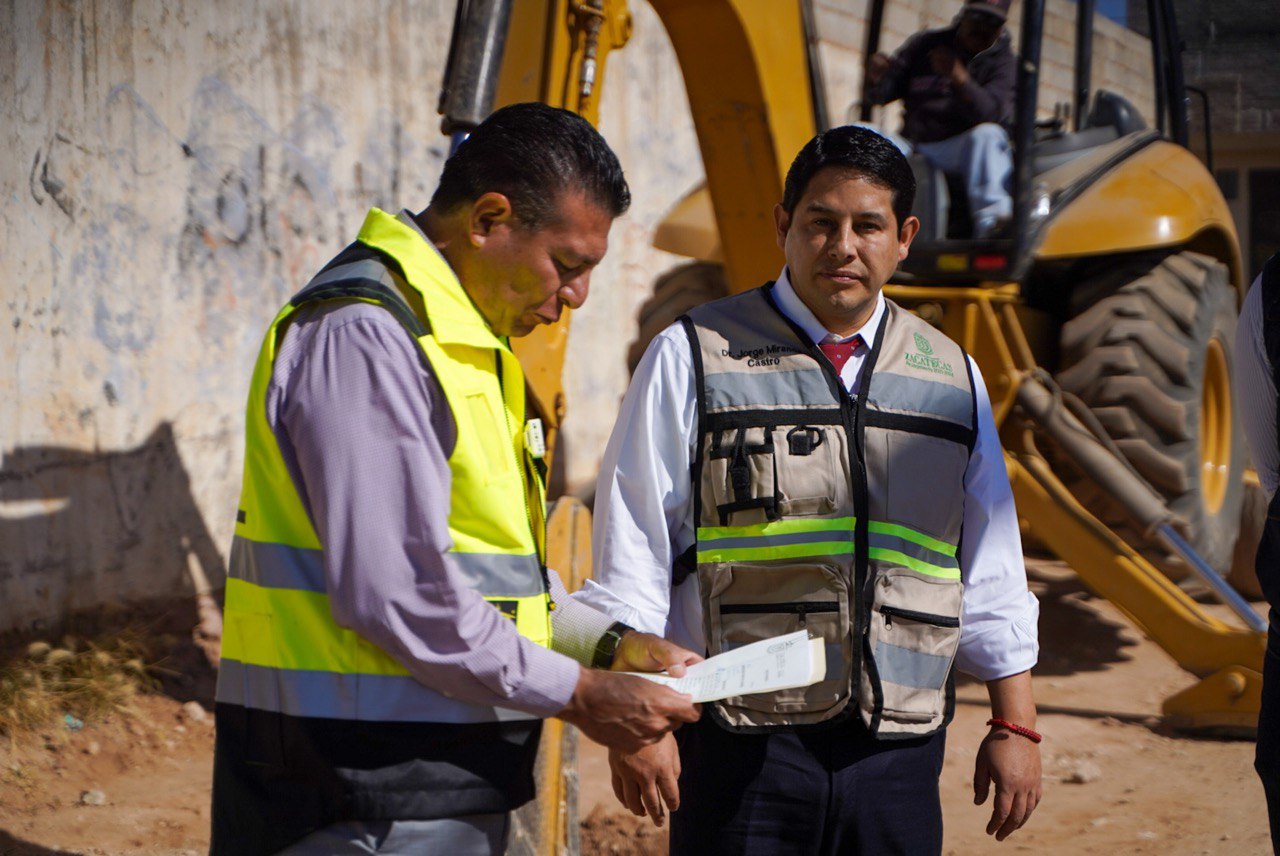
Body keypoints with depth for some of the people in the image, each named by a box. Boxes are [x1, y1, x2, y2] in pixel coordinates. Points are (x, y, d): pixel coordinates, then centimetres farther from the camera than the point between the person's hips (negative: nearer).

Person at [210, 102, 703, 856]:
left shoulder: (460, 337, 17)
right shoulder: (362, 337, -17)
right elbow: (394, 593, -23)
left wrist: (607, 641, 10)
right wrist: (576, 695, -15)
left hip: (444, 780, 10)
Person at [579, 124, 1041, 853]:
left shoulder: (951, 377, 14)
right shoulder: (696, 359, 2)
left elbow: (991, 573, 18)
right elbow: (634, 551, 0)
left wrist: (1016, 725, 15)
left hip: (898, 746, 4)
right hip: (742, 749, -3)